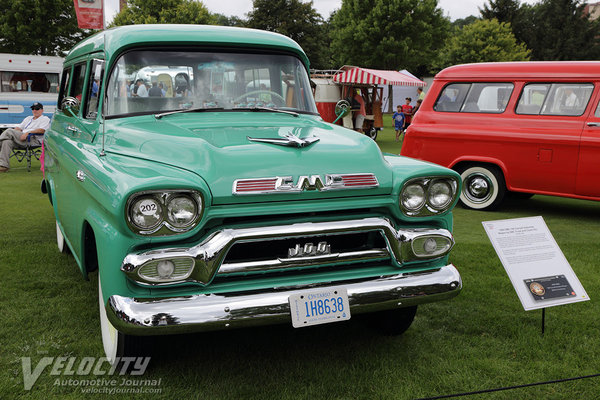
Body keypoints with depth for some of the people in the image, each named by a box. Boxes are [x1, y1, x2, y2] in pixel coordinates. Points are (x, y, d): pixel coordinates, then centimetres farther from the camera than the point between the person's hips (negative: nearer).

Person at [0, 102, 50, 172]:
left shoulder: (45, 119, 11)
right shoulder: (28, 118, 35)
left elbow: (42, 130, -10)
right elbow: (19, 127, 25)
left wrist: (27, 133, -21)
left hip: (34, 140, -7)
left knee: (9, 131, -24)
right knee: (7, 142, -26)